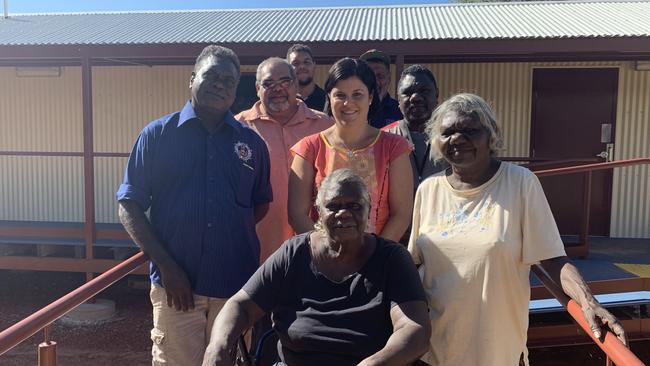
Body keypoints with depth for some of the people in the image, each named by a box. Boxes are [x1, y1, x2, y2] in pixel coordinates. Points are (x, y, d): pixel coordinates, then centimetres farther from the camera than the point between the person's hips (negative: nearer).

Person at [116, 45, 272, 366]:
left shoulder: (251, 142, 7)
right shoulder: (157, 134, 1)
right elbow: (129, 207, -2)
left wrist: (233, 232, 0)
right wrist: (166, 266, -10)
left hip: (237, 286, 2)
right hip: (176, 285, -2)